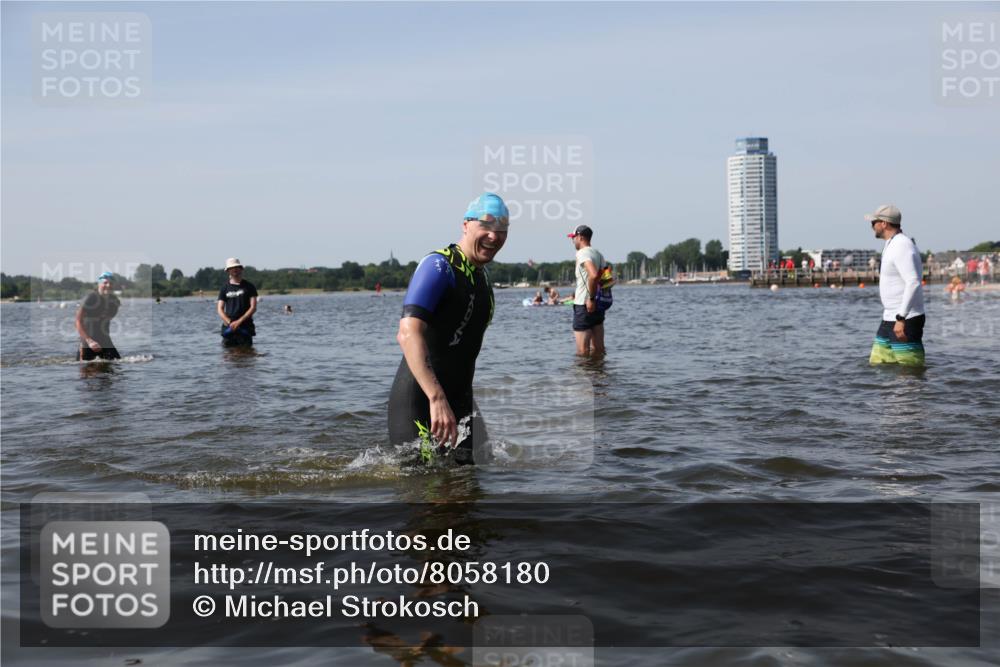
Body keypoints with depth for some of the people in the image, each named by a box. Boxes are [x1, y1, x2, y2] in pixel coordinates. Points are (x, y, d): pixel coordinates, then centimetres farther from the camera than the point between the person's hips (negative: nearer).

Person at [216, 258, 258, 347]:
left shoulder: (249, 286, 6)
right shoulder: (225, 288, 10)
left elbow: (253, 307, -1)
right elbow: (220, 309, 5)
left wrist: (239, 321, -11)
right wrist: (230, 322, -11)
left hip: (245, 326, -1)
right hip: (229, 327, 1)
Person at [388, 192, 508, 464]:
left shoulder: (482, 277, 13)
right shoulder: (438, 266, -17)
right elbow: (408, 334, -31)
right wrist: (437, 398, -40)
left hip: (459, 400, 9)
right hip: (419, 400, -9)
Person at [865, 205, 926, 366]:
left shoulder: (902, 246, -16)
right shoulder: (892, 245, 17)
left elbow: (913, 283, -26)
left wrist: (901, 318, -29)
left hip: (906, 320, -10)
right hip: (889, 319, 10)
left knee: (910, 369, -8)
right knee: (877, 364, 10)